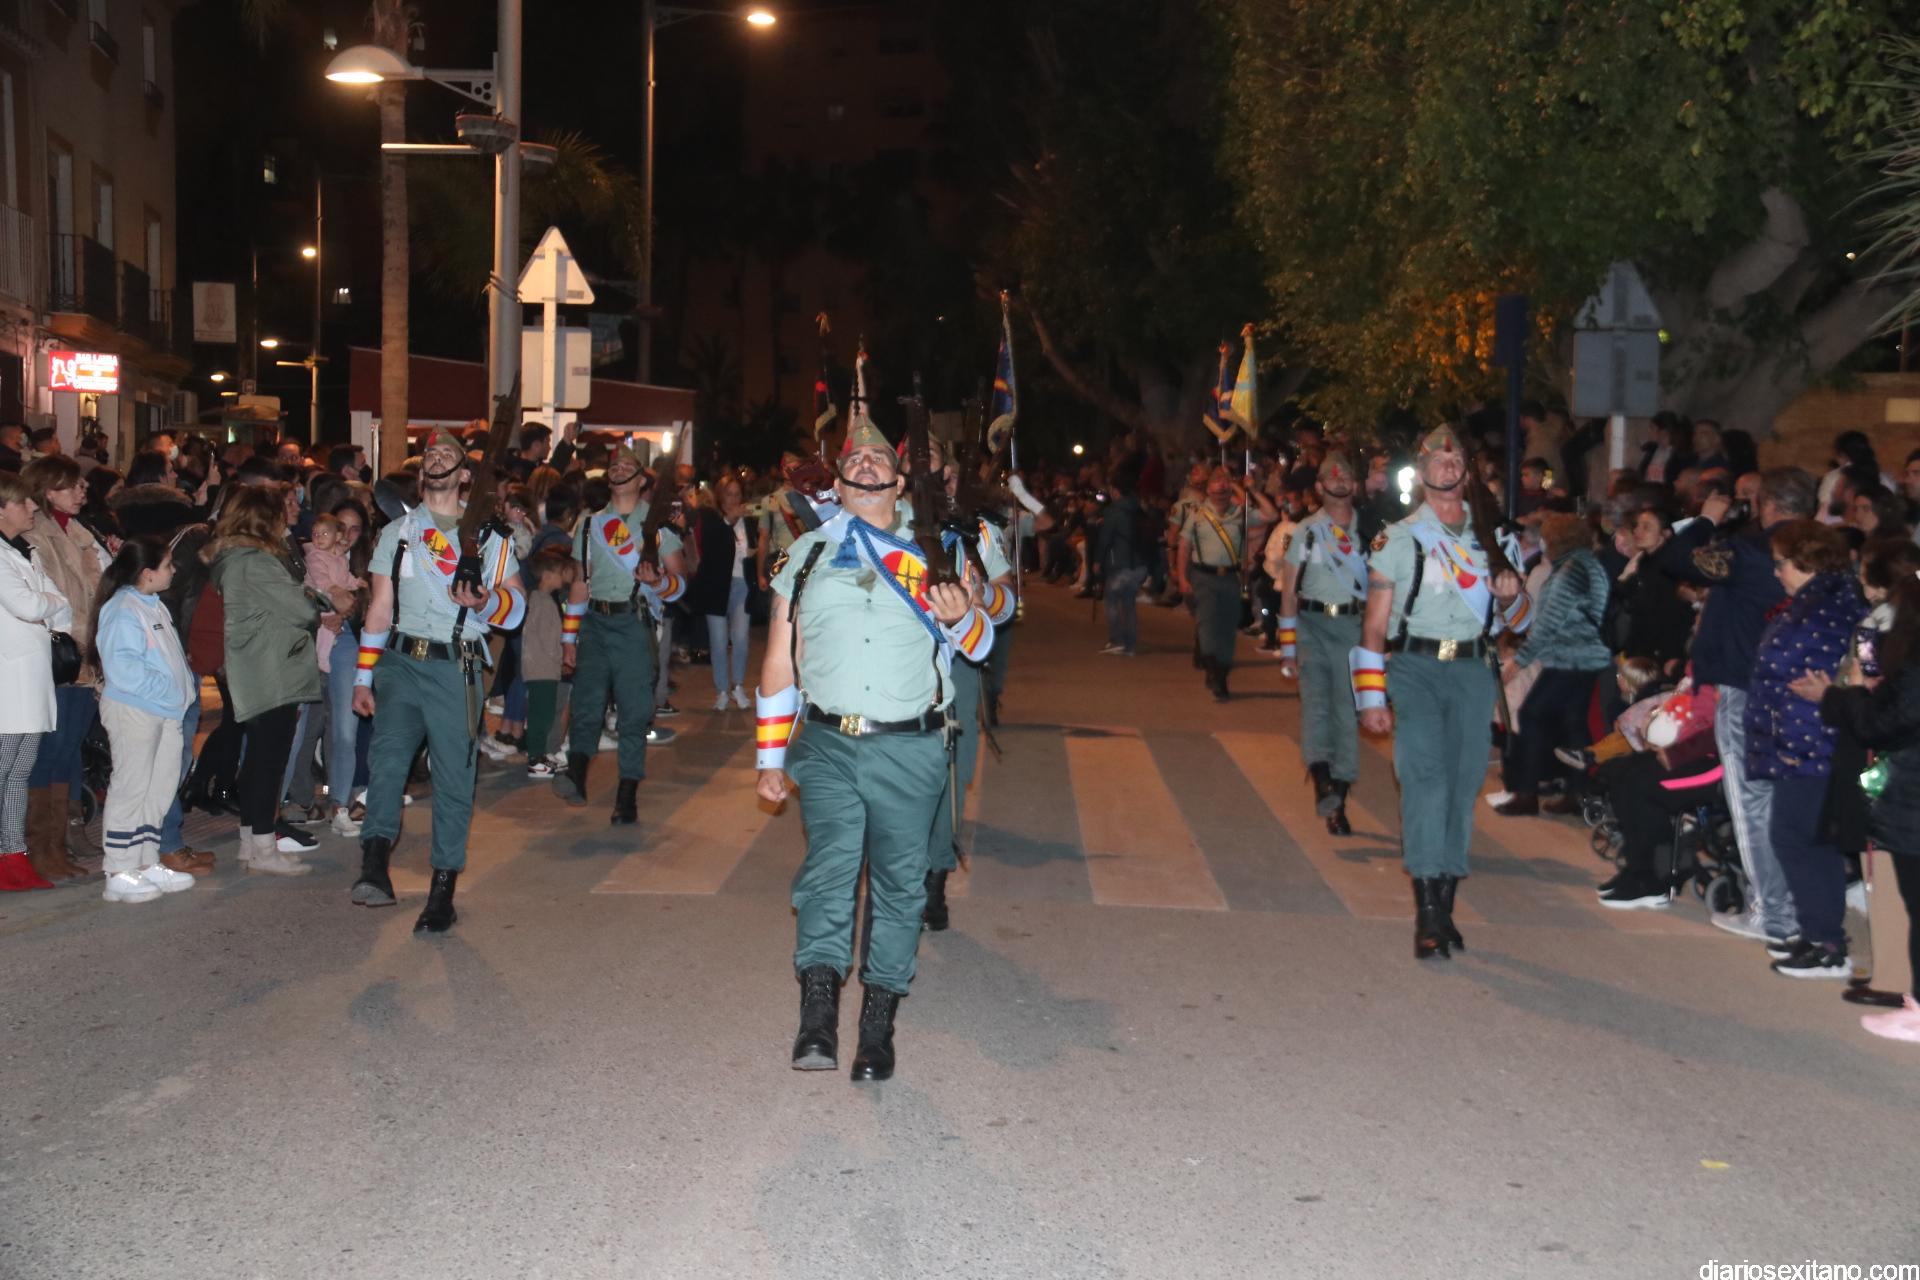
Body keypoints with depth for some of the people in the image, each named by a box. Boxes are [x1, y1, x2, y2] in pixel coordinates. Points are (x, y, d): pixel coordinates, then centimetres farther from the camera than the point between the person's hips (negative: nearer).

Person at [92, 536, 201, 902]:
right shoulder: (122, 611, -15)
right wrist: (166, 687, -23)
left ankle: (147, 863, 24)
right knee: (131, 788, -4)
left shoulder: (155, 606, 15)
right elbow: (122, 666, -25)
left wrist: (188, 684, 9)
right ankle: (119, 874, 2)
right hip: (133, 710, -10)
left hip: (165, 710, 10)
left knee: (160, 787, 14)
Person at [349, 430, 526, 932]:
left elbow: (516, 605, 5)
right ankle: (374, 863, -27)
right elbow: (380, 607, 15)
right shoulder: (396, 532, 17)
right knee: (387, 755, -21)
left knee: (454, 777, -2)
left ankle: (443, 887, 5)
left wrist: (482, 601, -18)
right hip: (401, 662, 1)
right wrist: (363, 677, 9)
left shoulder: (488, 535, 11)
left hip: (457, 669, -1)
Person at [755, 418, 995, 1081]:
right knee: (829, 867, -16)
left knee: (899, 882, 4)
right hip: (827, 746, 0)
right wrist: (770, 757, 13)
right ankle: (817, 1020, -21)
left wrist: (960, 618, -14)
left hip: (909, 750, 1)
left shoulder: (930, 554, 11)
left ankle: (878, 1024, 12)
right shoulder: (806, 554, 13)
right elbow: (778, 663, 15)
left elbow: (979, 645, 11)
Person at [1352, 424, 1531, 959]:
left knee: (1464, 785, 3)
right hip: (1415, 668, -3)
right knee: (1425, 779, -16)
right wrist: (1371, 697, -3)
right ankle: (1428, 912, -18)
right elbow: (1375, 623, 4)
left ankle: (1444, 903, 13)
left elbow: (1518, 619, 20)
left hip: (1474, 672, 3)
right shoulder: (1398, 538, 7)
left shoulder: (1494, 539, 15)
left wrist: (1511, 596, -4)